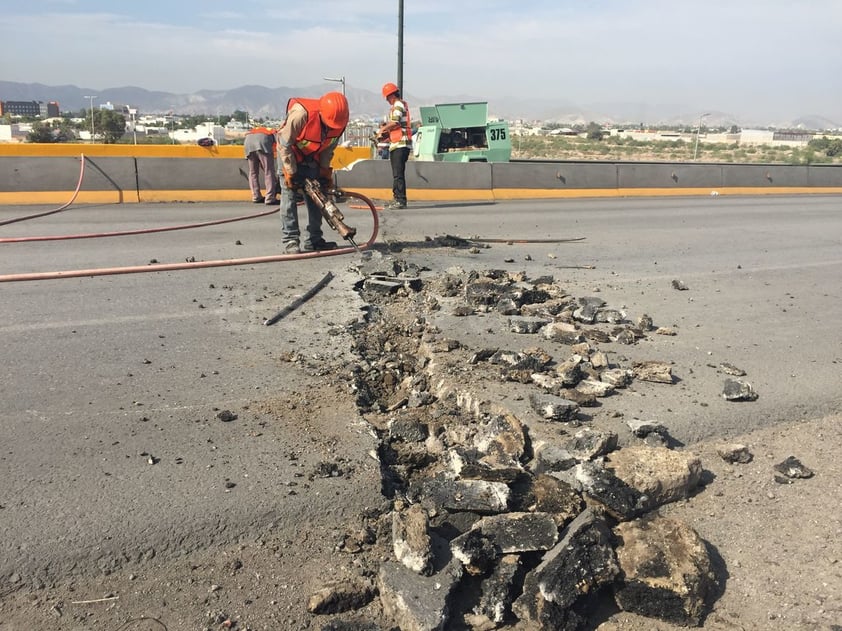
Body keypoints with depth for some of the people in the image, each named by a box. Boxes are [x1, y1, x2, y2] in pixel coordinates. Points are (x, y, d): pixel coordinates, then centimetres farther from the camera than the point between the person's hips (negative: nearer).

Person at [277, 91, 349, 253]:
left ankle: (314, 240, 7)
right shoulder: (301, 114, -37)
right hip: (290, 152, -5)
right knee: (289, 194, -12)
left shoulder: (339, 122, -20)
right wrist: (291, 173, -24)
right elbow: (285, 144, -27)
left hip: (312, 156, 5)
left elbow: (328, 148, -3)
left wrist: (325, 172, -8)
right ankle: (290, 240, -12)